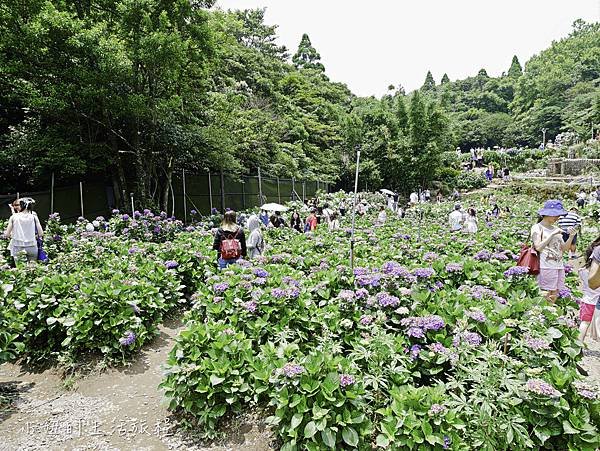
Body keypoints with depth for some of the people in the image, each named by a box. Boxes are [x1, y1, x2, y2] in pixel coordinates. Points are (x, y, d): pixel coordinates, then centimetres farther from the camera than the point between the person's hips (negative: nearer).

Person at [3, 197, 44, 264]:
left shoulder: (14, 217, 0)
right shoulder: (33, 216, 0)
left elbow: (6, 234, -1)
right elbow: (41, 234, -2)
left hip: (18, 248, 0)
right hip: (32, 248, 0)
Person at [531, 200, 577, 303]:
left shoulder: (556, 229, 14)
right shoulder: (537, 227, -3)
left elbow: (564, 248, 13)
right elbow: (538, 247, -15)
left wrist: (571, 236, -1)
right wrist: (552, 234, -15)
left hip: (559, 266, 7)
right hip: (546, 266, -7)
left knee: (554, 296, 8)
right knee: (545, 298, -7)